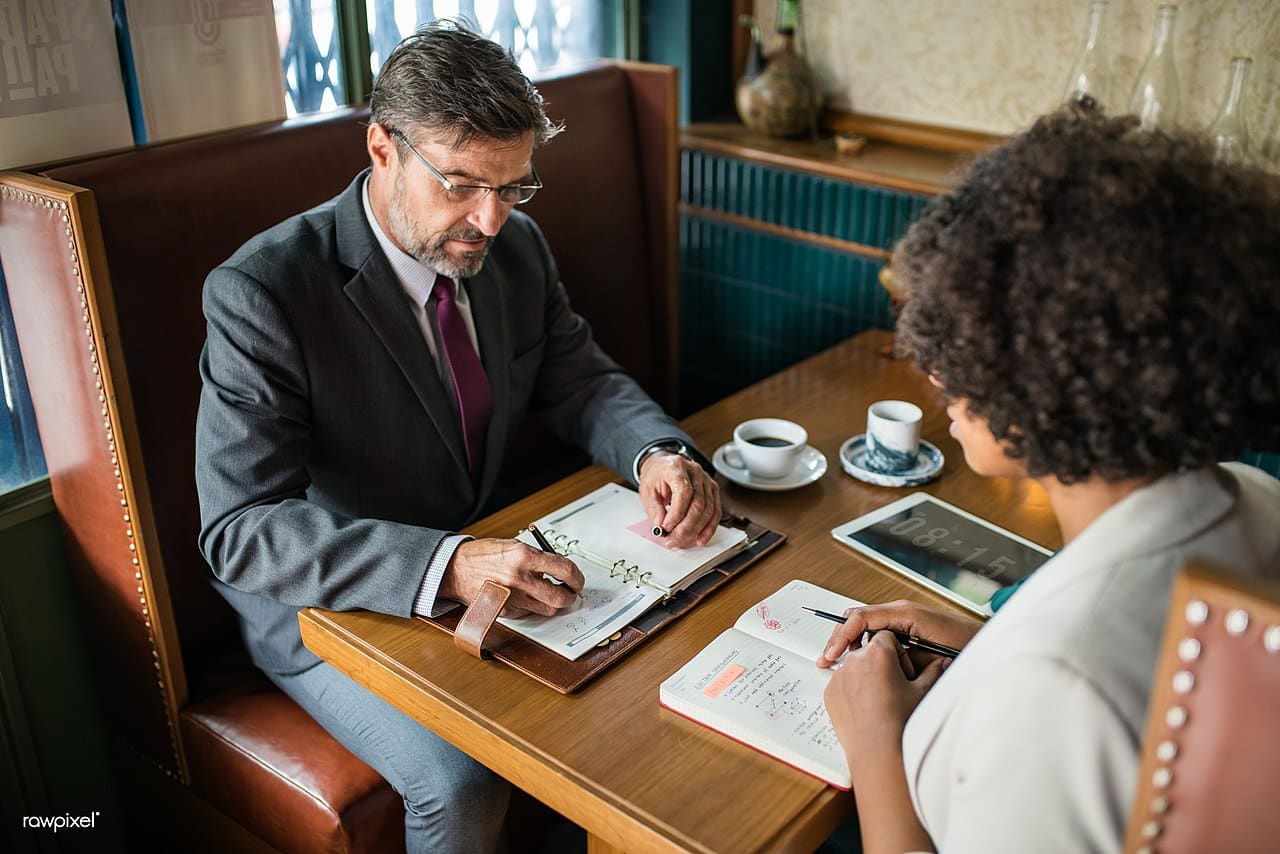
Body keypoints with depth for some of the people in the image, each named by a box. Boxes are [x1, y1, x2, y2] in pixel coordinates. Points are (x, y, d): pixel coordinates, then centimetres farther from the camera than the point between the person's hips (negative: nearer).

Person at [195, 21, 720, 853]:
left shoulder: (516, 247, -4)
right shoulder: (262, 293, -23)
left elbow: (582, 379, 6)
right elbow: (241, 529, -29)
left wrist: (658, 454, -18)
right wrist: (448, 566, -43)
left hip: (490, 559, 6)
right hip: (333, 603, -5)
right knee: (464, 783, -26)